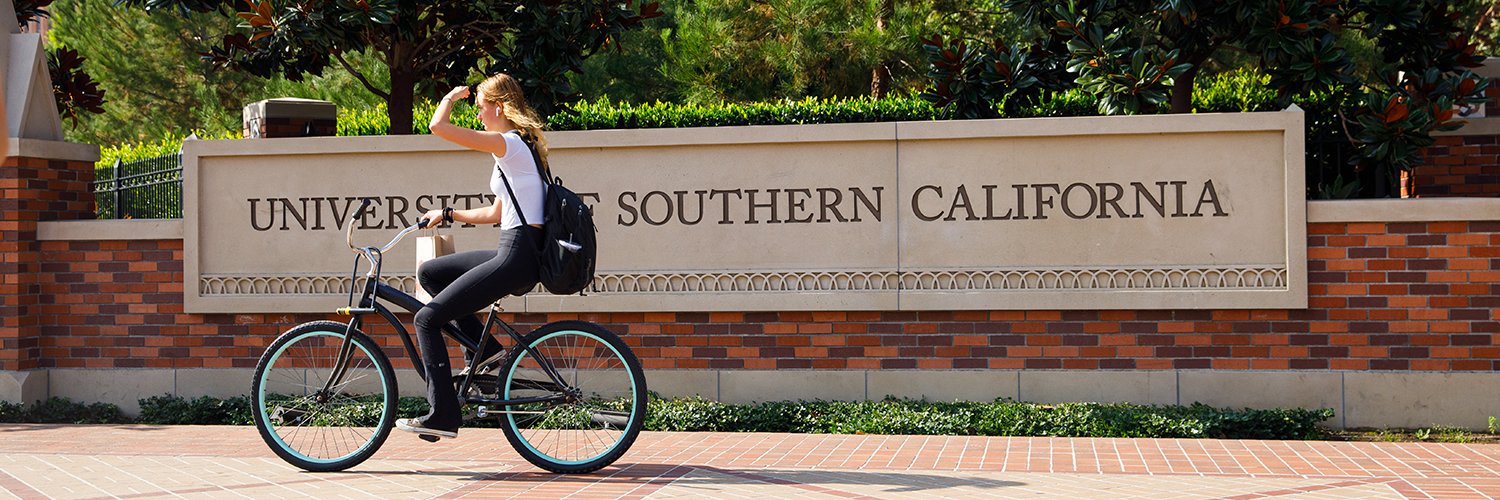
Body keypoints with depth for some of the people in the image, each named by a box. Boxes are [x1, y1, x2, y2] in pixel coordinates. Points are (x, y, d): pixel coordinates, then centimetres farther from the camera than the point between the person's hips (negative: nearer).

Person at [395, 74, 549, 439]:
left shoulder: (508, 143, -11)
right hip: (516, 255, 10)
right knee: (429, 273, 20)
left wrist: (451, 97, 3)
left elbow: (438, 126, -17)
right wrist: (448, 214, 24)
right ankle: (484, 348, 14)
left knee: (427, 318, -6)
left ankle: (442, 416, -5)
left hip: (516, 258, -10)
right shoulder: (520, 146, 19)